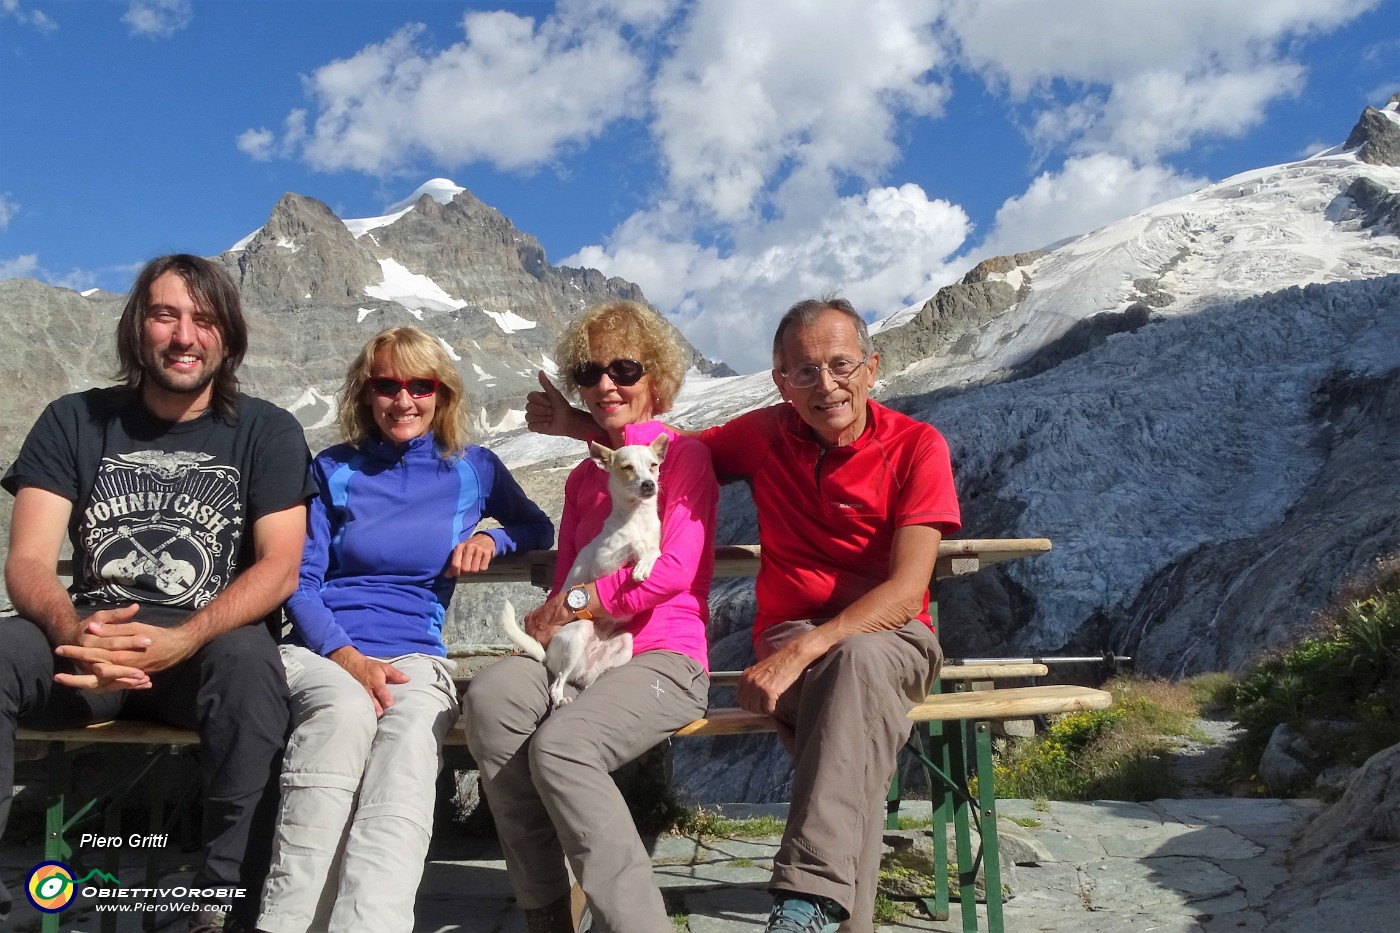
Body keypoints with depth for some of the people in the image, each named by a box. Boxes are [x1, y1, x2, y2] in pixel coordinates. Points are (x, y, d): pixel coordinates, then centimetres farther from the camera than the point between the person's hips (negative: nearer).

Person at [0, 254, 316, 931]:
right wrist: (71, 633, -25)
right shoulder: (76, 422, 9)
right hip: (90, 645, 2)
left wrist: (183, 640, -25)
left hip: (212, 644, -1)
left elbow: (280, 565, -7)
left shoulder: (265, 431, 5)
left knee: (248, 658, -36)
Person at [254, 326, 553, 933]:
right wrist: (346, 656, -13)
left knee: (410, 733, -37)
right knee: (345, 710, -38)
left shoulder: (474, 468, 15)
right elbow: (300, 582, 6)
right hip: (320, 650, 0)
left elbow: (539, 529, 29)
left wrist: (491, 538, 4)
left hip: (415, 656, 0)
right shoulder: (333, 469, 13)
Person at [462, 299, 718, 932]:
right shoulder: (584, 477, 25)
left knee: (562, 744, -34)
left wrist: (573, 606, -6)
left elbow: (676, 570, -9)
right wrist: (548, 626, 1)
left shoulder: (682, 455, 4)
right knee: (489, 698, -28)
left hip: (665, 656, -6)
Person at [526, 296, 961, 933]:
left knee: (859, 659, -40)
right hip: (790, 637, 2)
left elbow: (906, 590, -15)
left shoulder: (916, 446, -6)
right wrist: (583, 426, 11)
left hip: (889, 637, -2)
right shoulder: (765, 435, 4)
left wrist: (806, 648, -27)